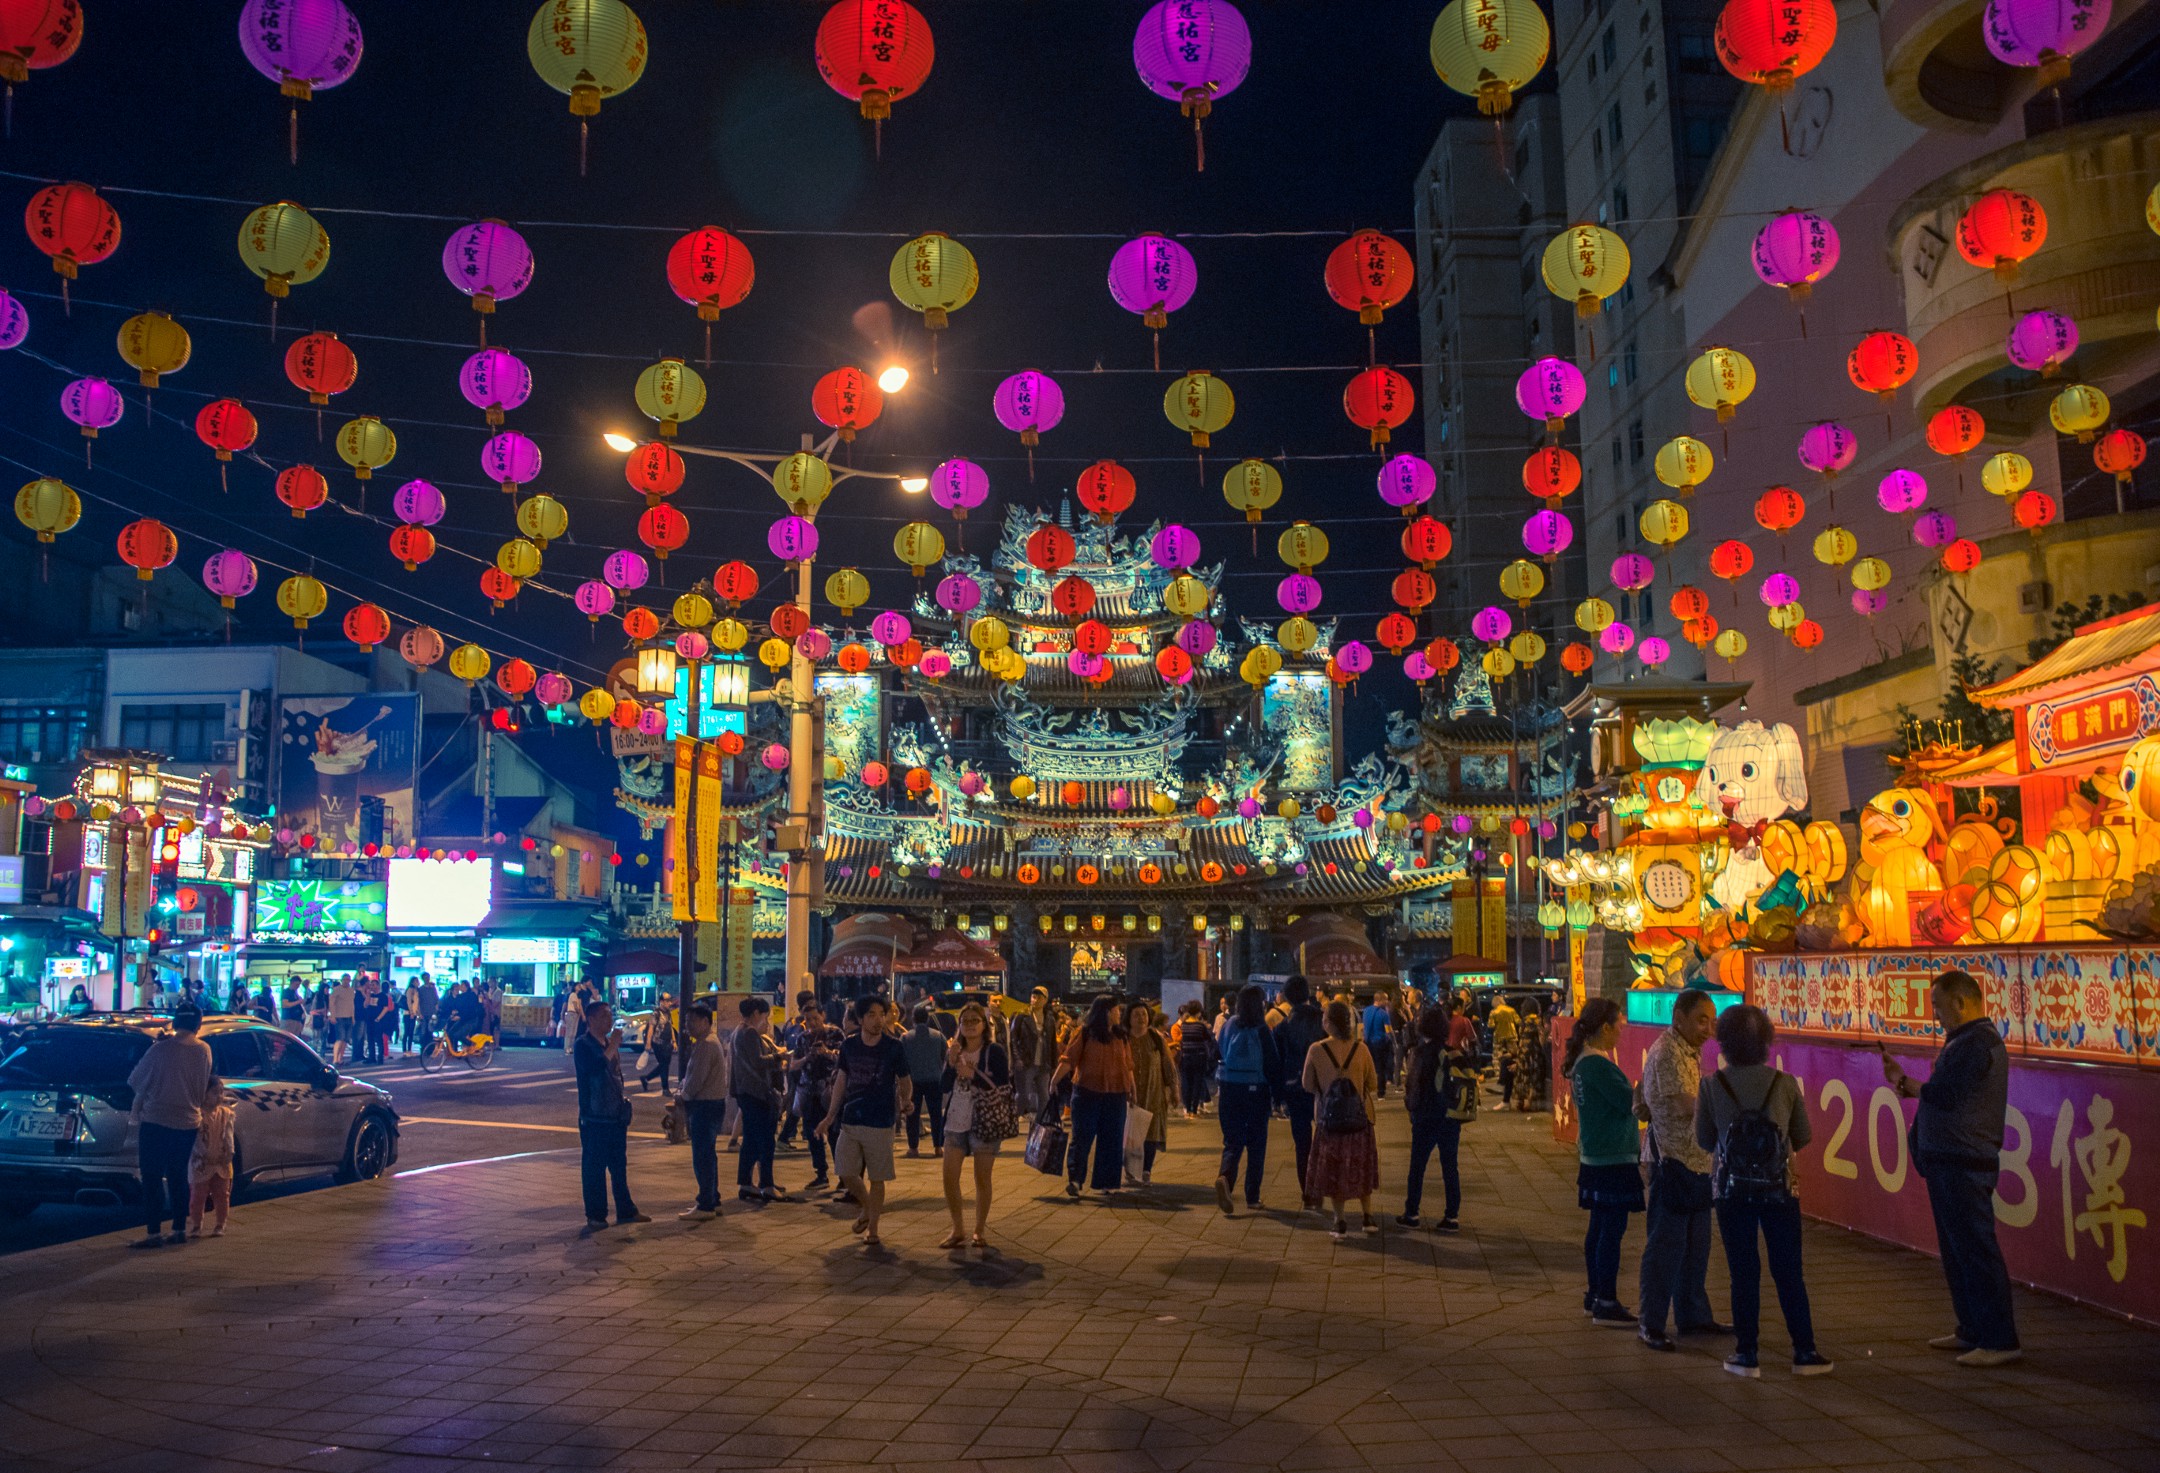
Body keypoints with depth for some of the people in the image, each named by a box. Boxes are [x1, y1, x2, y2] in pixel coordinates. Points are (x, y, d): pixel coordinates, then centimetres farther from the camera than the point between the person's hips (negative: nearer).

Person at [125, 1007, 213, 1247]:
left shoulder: (160, 1050, -14)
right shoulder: (204, 1050, -1)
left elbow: (135, 1081, -2)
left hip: (156, 1121, -4)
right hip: (188, 1122, 4)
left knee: (152, 1178, 3)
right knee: (177, 1177, 15)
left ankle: (153, 1233, 1)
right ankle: (180, 1229, 17)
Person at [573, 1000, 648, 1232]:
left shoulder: (610, 1044, 15)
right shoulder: (583, 1045, -9)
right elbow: (594, 1069, -27)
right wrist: (613, 1047, -24)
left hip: (616, 1116, 8)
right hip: (594, 1117, -7)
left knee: (619, 1165, 12)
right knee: (593, 1167, -1)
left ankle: (626, 1211, 18)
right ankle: (595, 1216, 6)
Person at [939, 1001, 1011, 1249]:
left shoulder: (995, 1053, -6)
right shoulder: (954, 1051, 8)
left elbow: (1002, 1088, -13)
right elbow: (944, 1087, 0)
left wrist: (973, 1073, -19)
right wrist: (951, 1063, -15)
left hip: (984, 1124, -4)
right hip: (956, 1123, 4)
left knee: (982, 1179, 5)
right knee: (949, 1177, 1)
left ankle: (978, 1231, 18)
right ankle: (957, 1230, 16)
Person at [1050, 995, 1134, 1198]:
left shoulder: (1121, 1036, 9)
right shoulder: (1083, 1033, -4)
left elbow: (1127, 1065, 15)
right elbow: (1068, 1060, -9)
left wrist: (1131, 1089, 13)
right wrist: (1054, 1081, -16)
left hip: (1115, 1095, 4)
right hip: (1087, 1093, -4)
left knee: (1111, 1139, 7)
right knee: (1082, 1136, -2)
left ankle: (1105, 1182, 16)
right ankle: (1073, 1179, 5)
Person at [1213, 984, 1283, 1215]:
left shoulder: (1230, 1026, 1)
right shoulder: (1262, 1030, -10)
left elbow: (1220, 1055, 7)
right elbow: (1273, 1064, -9)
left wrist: (1219, 1086, 15)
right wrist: (1277, 1093, -1)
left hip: (1229, 1090, 3)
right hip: (1256, 1091, -3)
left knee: (1232, 1141, 8)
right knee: (1256, 1144, 11)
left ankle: (1225, 1176, -21)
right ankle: (1252, 1198, 14)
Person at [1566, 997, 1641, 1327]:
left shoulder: (1582, 1060, 11)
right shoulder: (1597, 1064, -19)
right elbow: (1628, 1102, -18)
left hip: (1595, 1156, 10)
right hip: (1612, 1159, -10)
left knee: (1599, 1227, 16)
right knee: (1612, 1229, -5)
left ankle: (1595, 1295, 24)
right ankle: (1606, 1305, -1)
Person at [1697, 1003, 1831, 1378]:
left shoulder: (1712, 1087, -9)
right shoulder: (1786, 1084, -7)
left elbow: (1704, 1140, 0)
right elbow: (1802, 1138, 3)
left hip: (1732, 1190, -1)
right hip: (1780, 1189, 1)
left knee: (1743, 1273, 8)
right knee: (1789, 1272, 11)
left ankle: (1746, 1354, 12)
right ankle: (1804, 1351, 17)